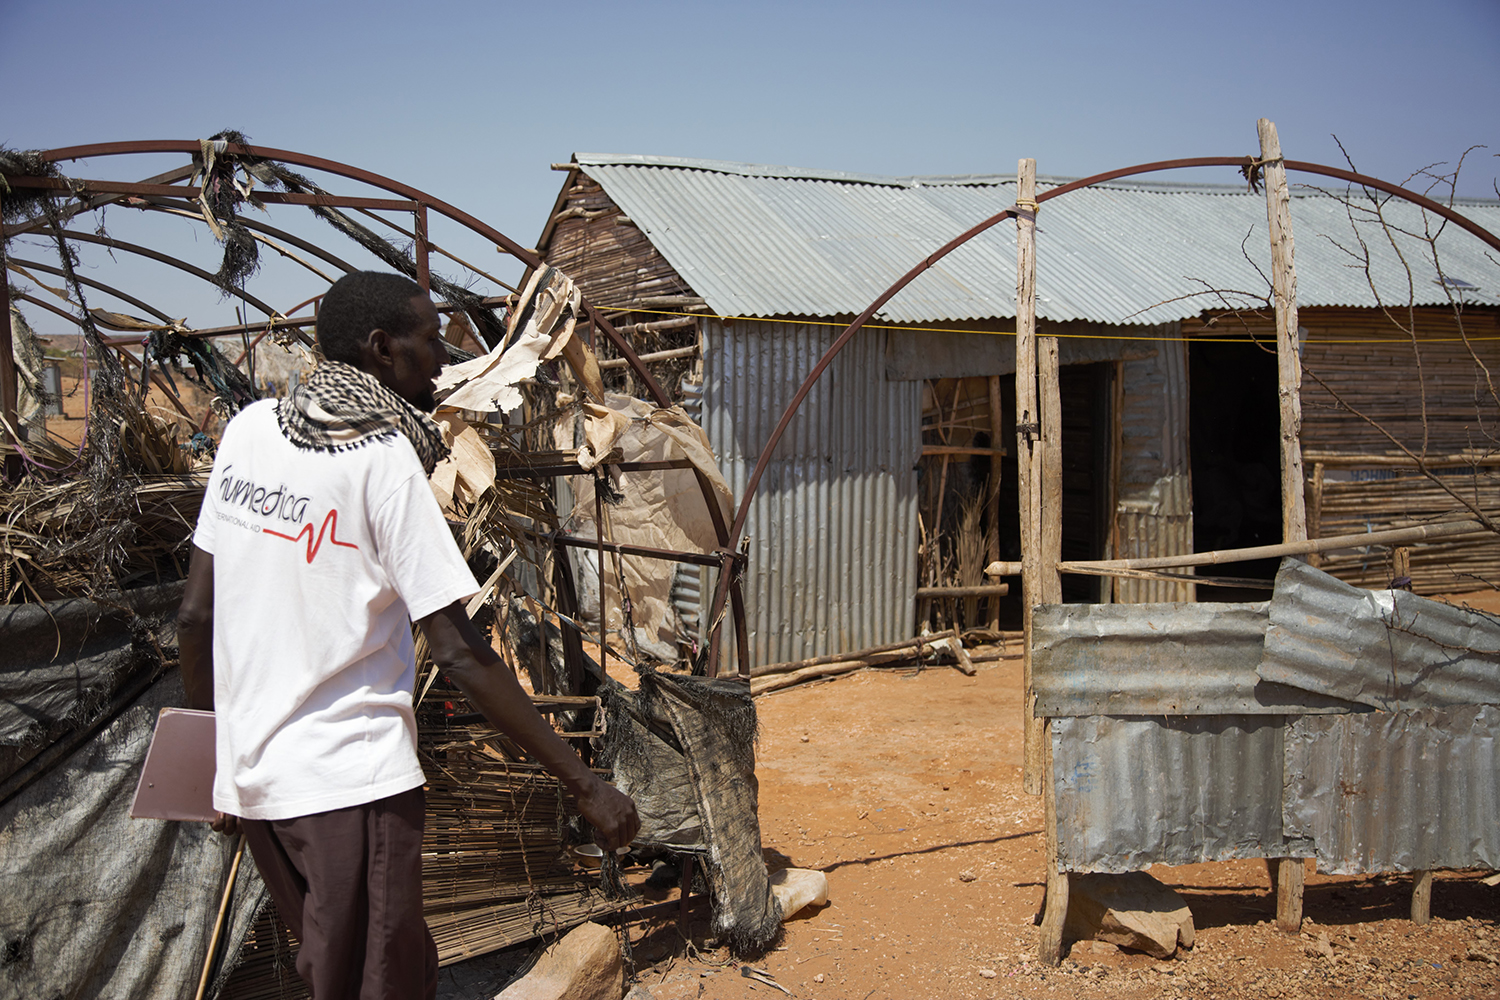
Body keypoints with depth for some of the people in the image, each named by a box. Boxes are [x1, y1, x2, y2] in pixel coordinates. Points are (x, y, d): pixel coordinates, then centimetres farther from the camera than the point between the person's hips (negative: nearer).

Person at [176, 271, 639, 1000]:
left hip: (249, 774, 7)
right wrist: (584, 784, -16)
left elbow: (195, 617, 8)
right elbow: (459, 653, -19)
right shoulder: (386, 461, -15)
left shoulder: (248, 428, 4)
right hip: (351, 780, -7)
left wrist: (214, 751, 22)